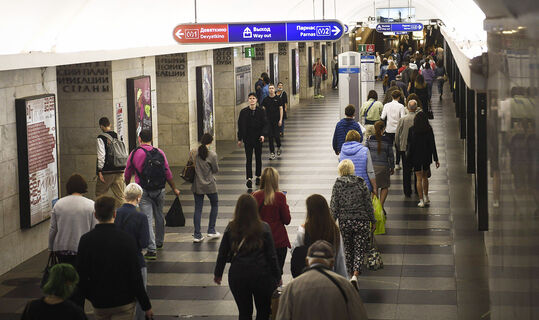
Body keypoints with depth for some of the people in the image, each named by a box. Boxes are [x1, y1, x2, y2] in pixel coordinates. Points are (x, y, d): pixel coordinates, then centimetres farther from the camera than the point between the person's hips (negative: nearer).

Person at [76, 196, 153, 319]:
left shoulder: (86, 240, -9)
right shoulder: (127, 239, -15)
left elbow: (81, 276, -2)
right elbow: (135, 276, -13)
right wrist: (146, 306, -4)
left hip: (99, 302, 3)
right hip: (124, 301, -2)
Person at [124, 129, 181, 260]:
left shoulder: (135, 153, -4)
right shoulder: (160, 153, 2)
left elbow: (127, 174, 5)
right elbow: (168, 173, 3)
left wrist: (127, 186, 24)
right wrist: (174, 189, 13)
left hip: (144, 191, -3)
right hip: (160, 190, 3)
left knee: (147, 219, -5)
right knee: (159, 216, 21)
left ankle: (152, 249, -13)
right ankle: (159, 242, 39)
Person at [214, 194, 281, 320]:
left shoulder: (231, 228, -5)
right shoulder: (264, 228, -9)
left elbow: (222, 253, 2)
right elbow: (271, 255, -6)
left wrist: (217, 274, 17)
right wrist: (277, 277, 5)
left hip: (237, 276, 2)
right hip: (261, 276, -2)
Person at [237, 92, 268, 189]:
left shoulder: (261, 111, -1)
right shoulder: (243, 112, -1)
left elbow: (265, 124, 0)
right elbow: (240, 125, 2)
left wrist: (262, 134, -15)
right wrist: (240, 139, 1)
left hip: (258, 138, 1)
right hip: (248, 138, -1)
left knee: (258, 157, 10)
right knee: (248, 159, -6)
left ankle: (258, 176, 22)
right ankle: (249, 178, -12)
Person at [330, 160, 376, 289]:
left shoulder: (338, 184, -3)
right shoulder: (361, 183, -3)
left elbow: (334, 206, -3)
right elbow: (368, 204, 0)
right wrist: (373, 220, 10)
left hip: (344, 221, 1)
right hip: (361, 221, -1)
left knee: (348, 249, 18)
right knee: (360, 249, 3)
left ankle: (351, 273, 27)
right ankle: (355, 275, -17)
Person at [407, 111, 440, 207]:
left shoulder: (412, 130, -9)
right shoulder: (429, 130, -6)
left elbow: (410, 144, -5)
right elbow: (432, 145, -5)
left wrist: (409, 157, 7)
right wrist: (436, 159, -2)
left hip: (416, 157, -2)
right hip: (427, 157, 2)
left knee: (419, 179, 3)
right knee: (425, 177, 19)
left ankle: (421, 200, 2)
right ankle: (426, 198, 24)